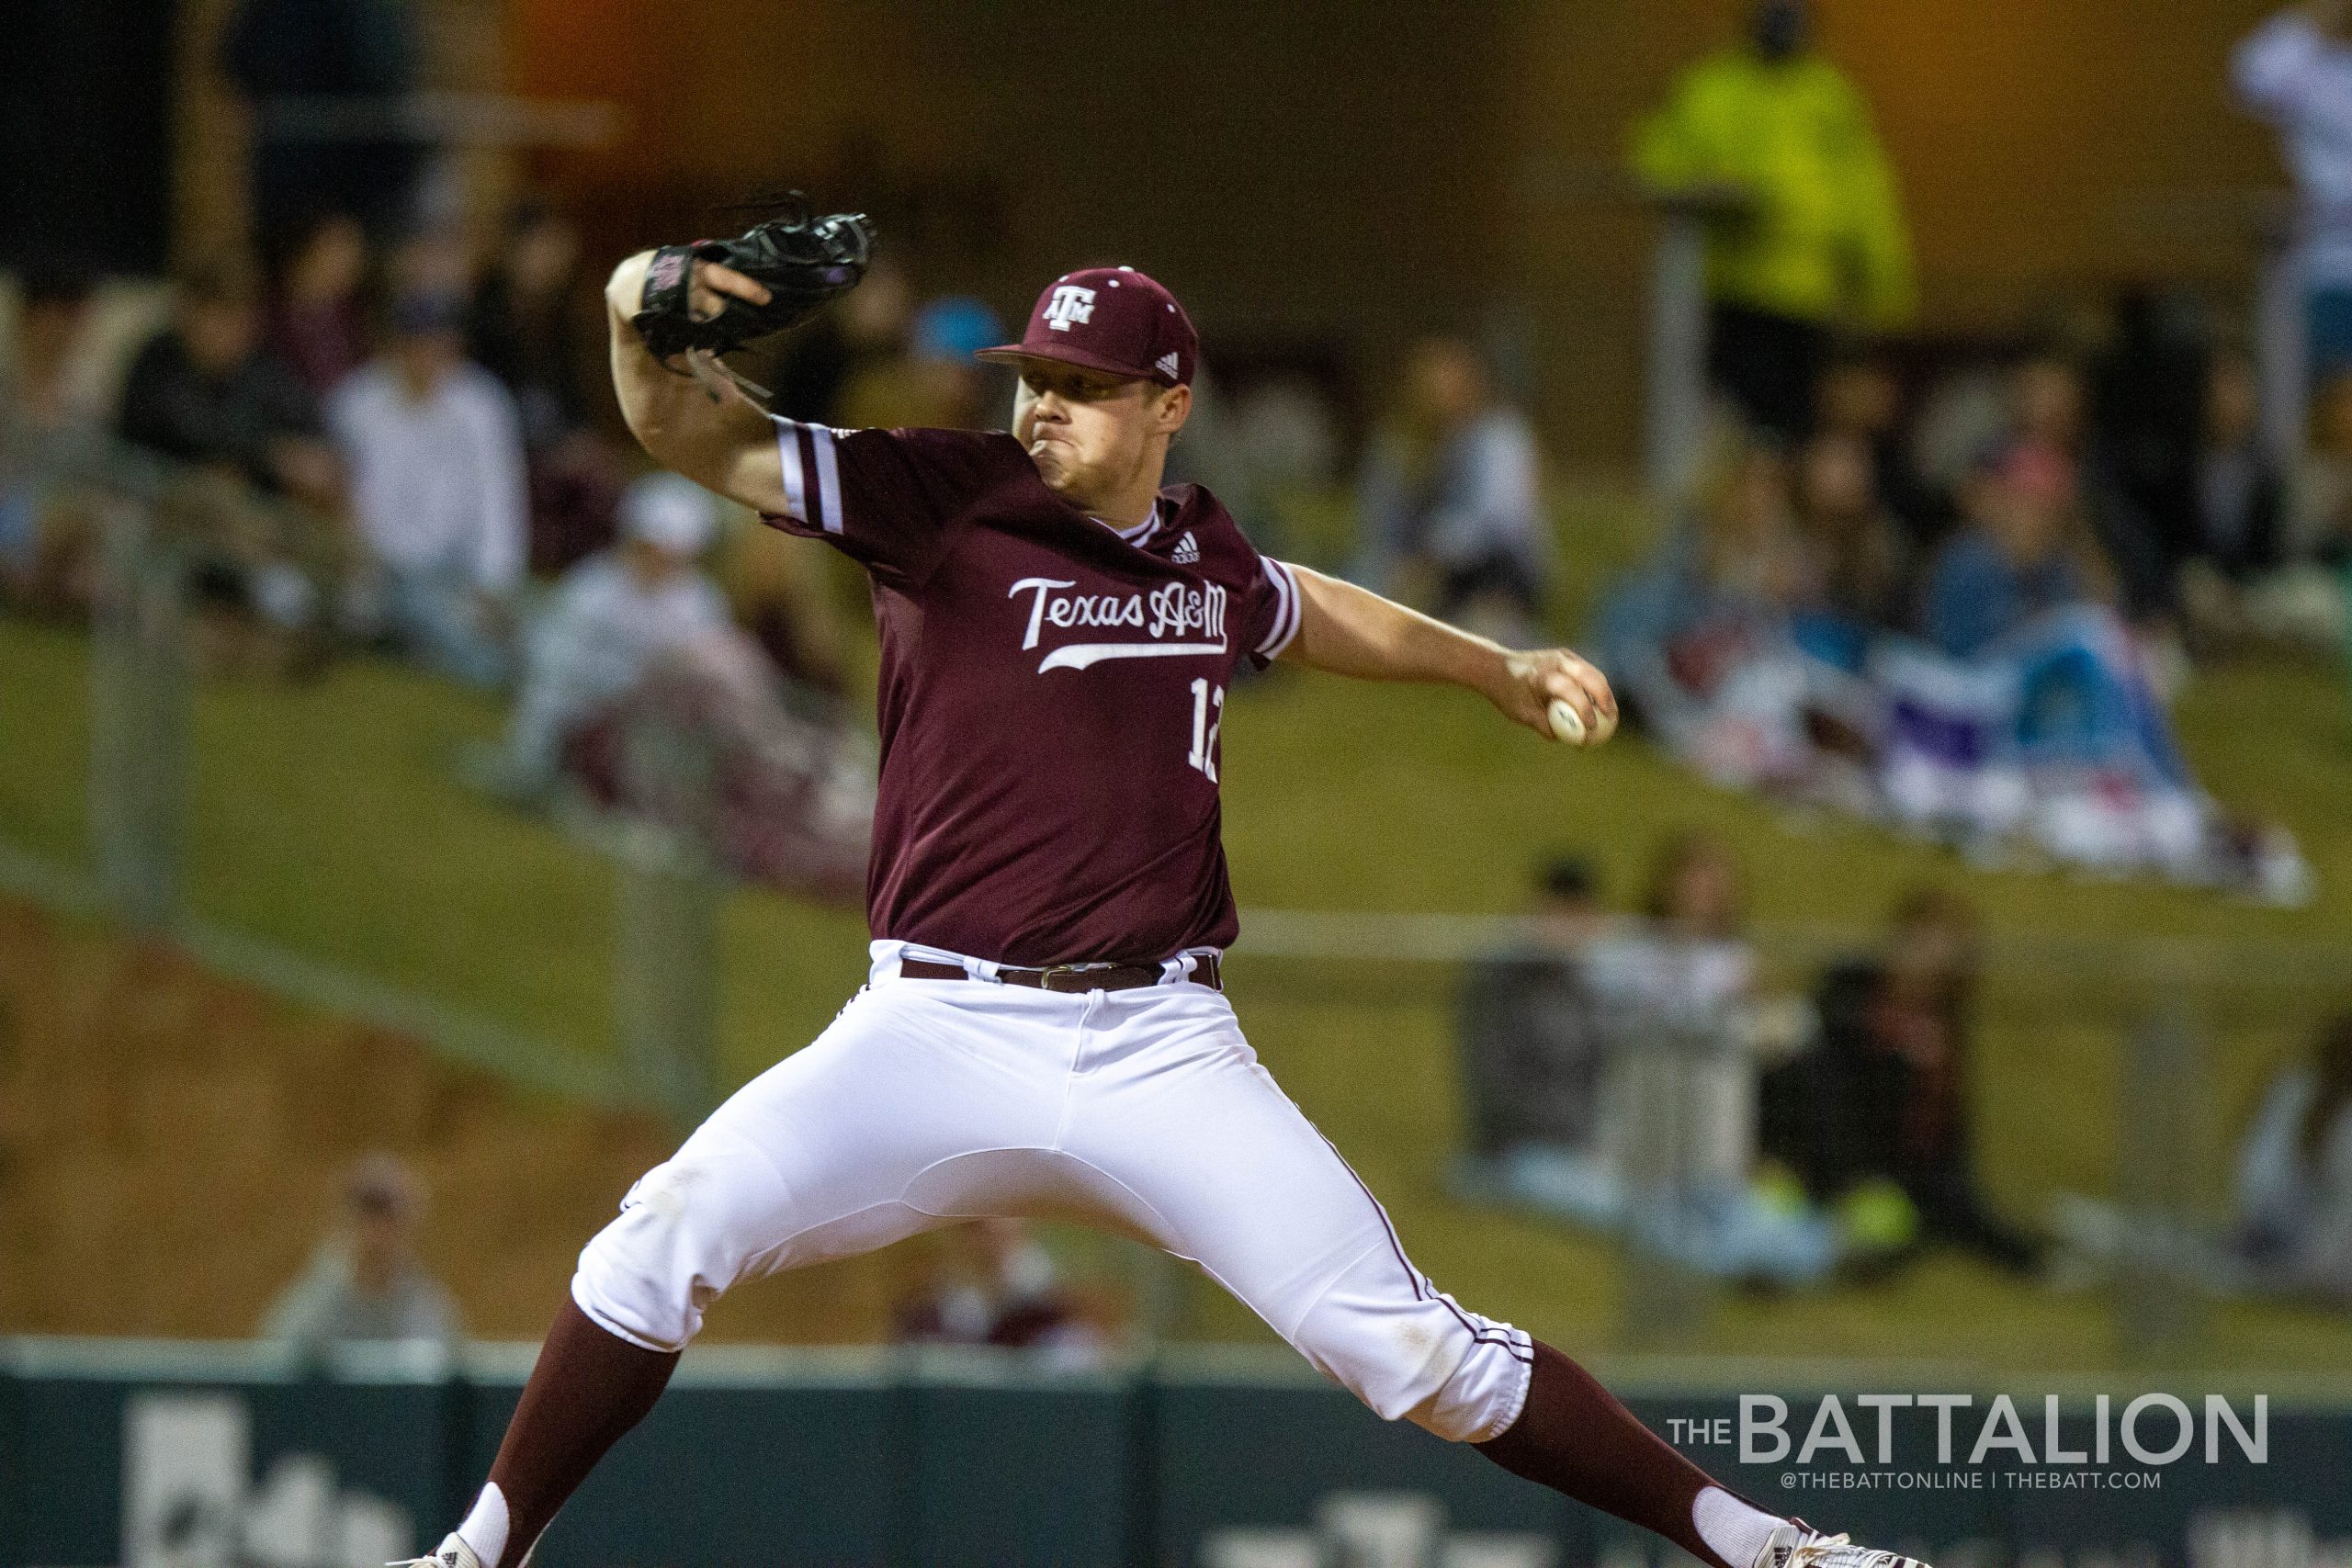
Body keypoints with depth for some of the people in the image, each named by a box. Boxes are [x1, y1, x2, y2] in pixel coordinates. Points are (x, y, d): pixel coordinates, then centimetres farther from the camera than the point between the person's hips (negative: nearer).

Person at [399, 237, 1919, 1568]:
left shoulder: (1205, 554, 11)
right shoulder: (944, 502, -1)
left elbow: (1304, 611, 37)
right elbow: (703, 440, -12)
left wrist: (1498, 669, 38)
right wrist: (645, 323, -32)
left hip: (1163, 1055, 2)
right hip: (939, 1035, -2)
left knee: (1403, 1339, -7)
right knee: (670, 1234, -21)